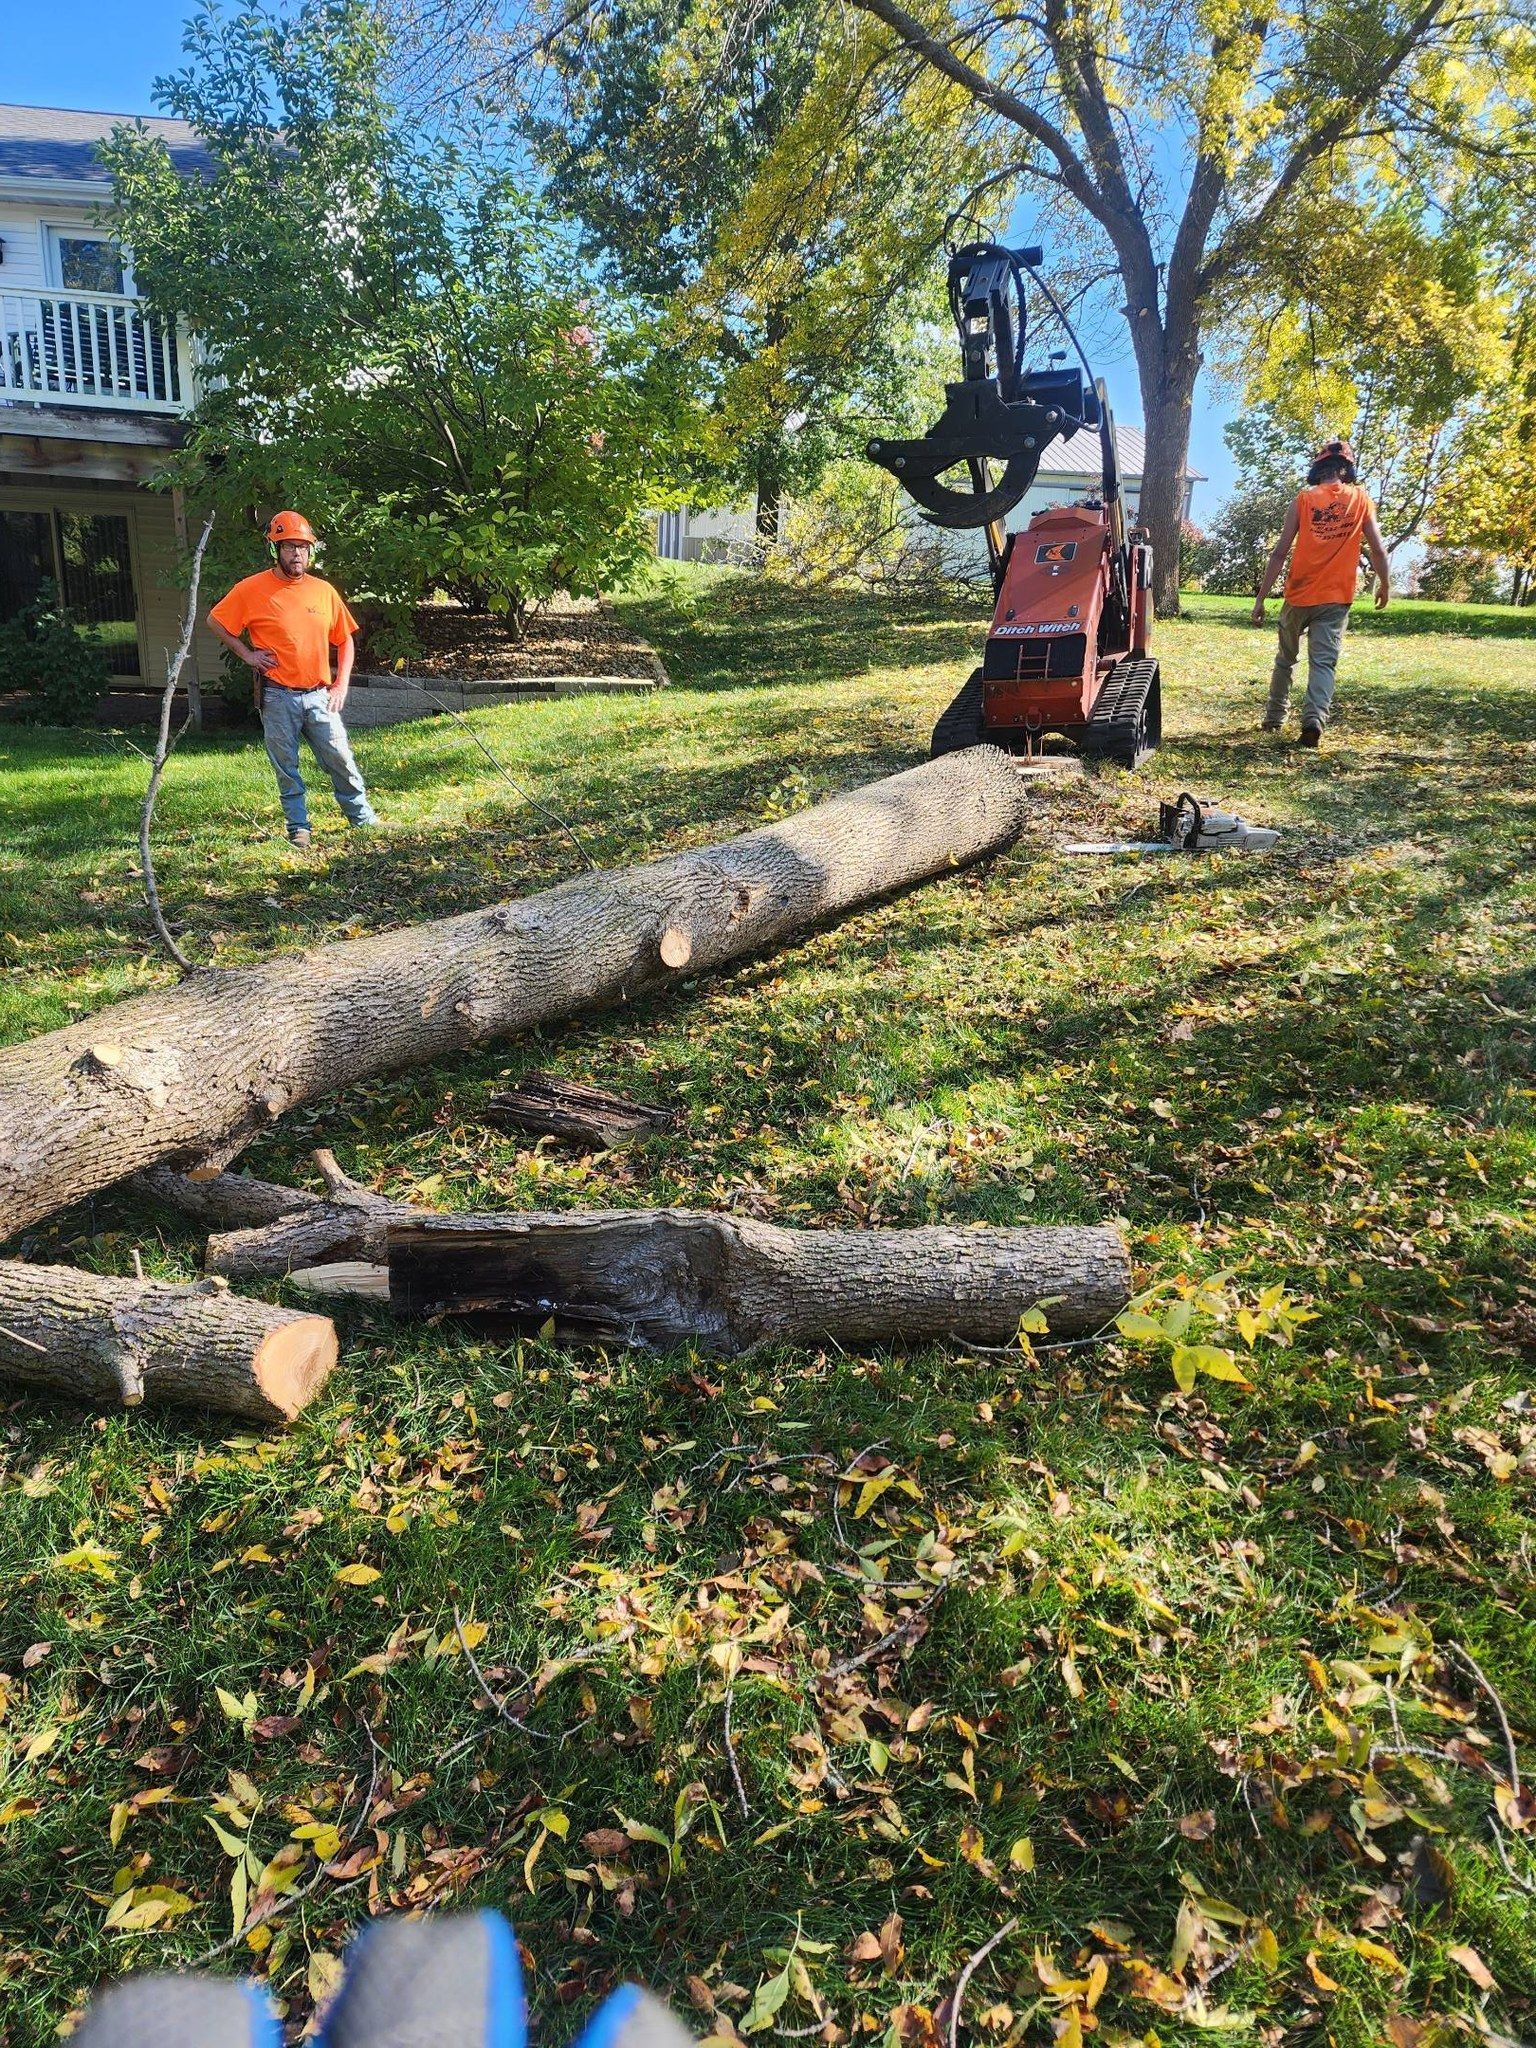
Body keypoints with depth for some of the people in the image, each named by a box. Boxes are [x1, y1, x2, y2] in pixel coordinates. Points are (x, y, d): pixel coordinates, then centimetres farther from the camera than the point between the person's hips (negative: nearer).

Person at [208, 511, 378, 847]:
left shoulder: (324, 591, 4)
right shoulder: (252, 589, -5)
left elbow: (344, 640, 12)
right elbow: (215, 621, 6)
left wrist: (341, 686, 3)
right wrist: (247, 654, -3)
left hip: (319, 695, 2)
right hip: (277, 696, -2)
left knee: (341, 759, 2)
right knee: (286, 767, 4)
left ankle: (363, 820, 12)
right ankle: (298, 827, 15)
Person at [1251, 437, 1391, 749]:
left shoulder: (1304, 499, -1)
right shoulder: (1361, 500, 3)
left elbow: (1280, 552, -5)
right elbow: (1377, 549, 4)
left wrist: (1261, 598, -2)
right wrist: (1384, 585, 21)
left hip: (1299, 596, 0)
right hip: (1336, 599, 0)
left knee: (1285, 658, 18)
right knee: (1324, 663, -3)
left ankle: (1274, 718, 25)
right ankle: (1314, 719, -25)